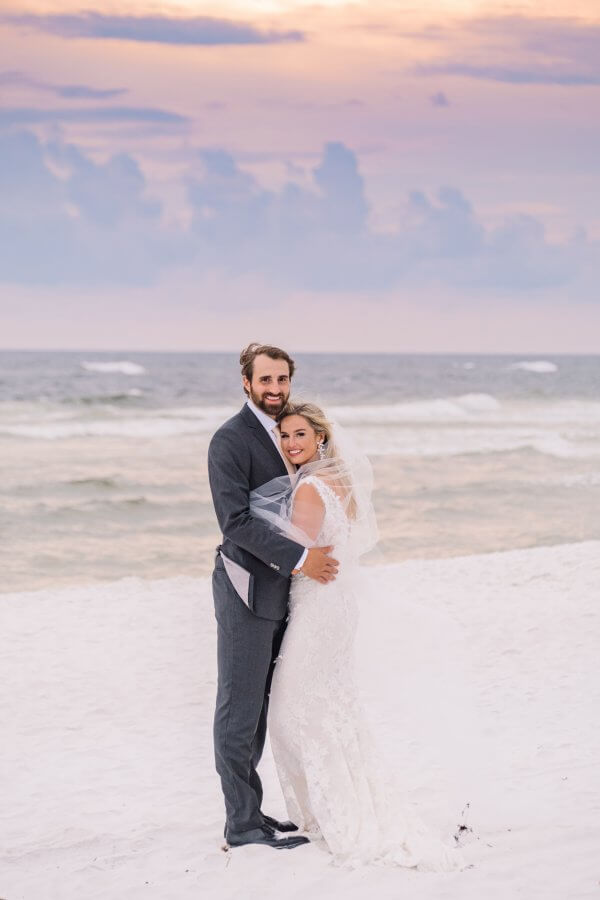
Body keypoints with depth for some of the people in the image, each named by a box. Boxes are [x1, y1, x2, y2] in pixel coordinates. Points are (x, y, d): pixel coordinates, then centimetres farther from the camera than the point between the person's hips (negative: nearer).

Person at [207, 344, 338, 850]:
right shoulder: (231, 440, -12)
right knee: (240, 707, -2)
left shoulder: (284, 433, 14)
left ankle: (250, 812, 20)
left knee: (258, 706, 13)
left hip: (278, 590, 8)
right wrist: (300, 558, -23)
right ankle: (243, 824, 3)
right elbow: (236, 521, -21)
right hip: (246, 588, -8)